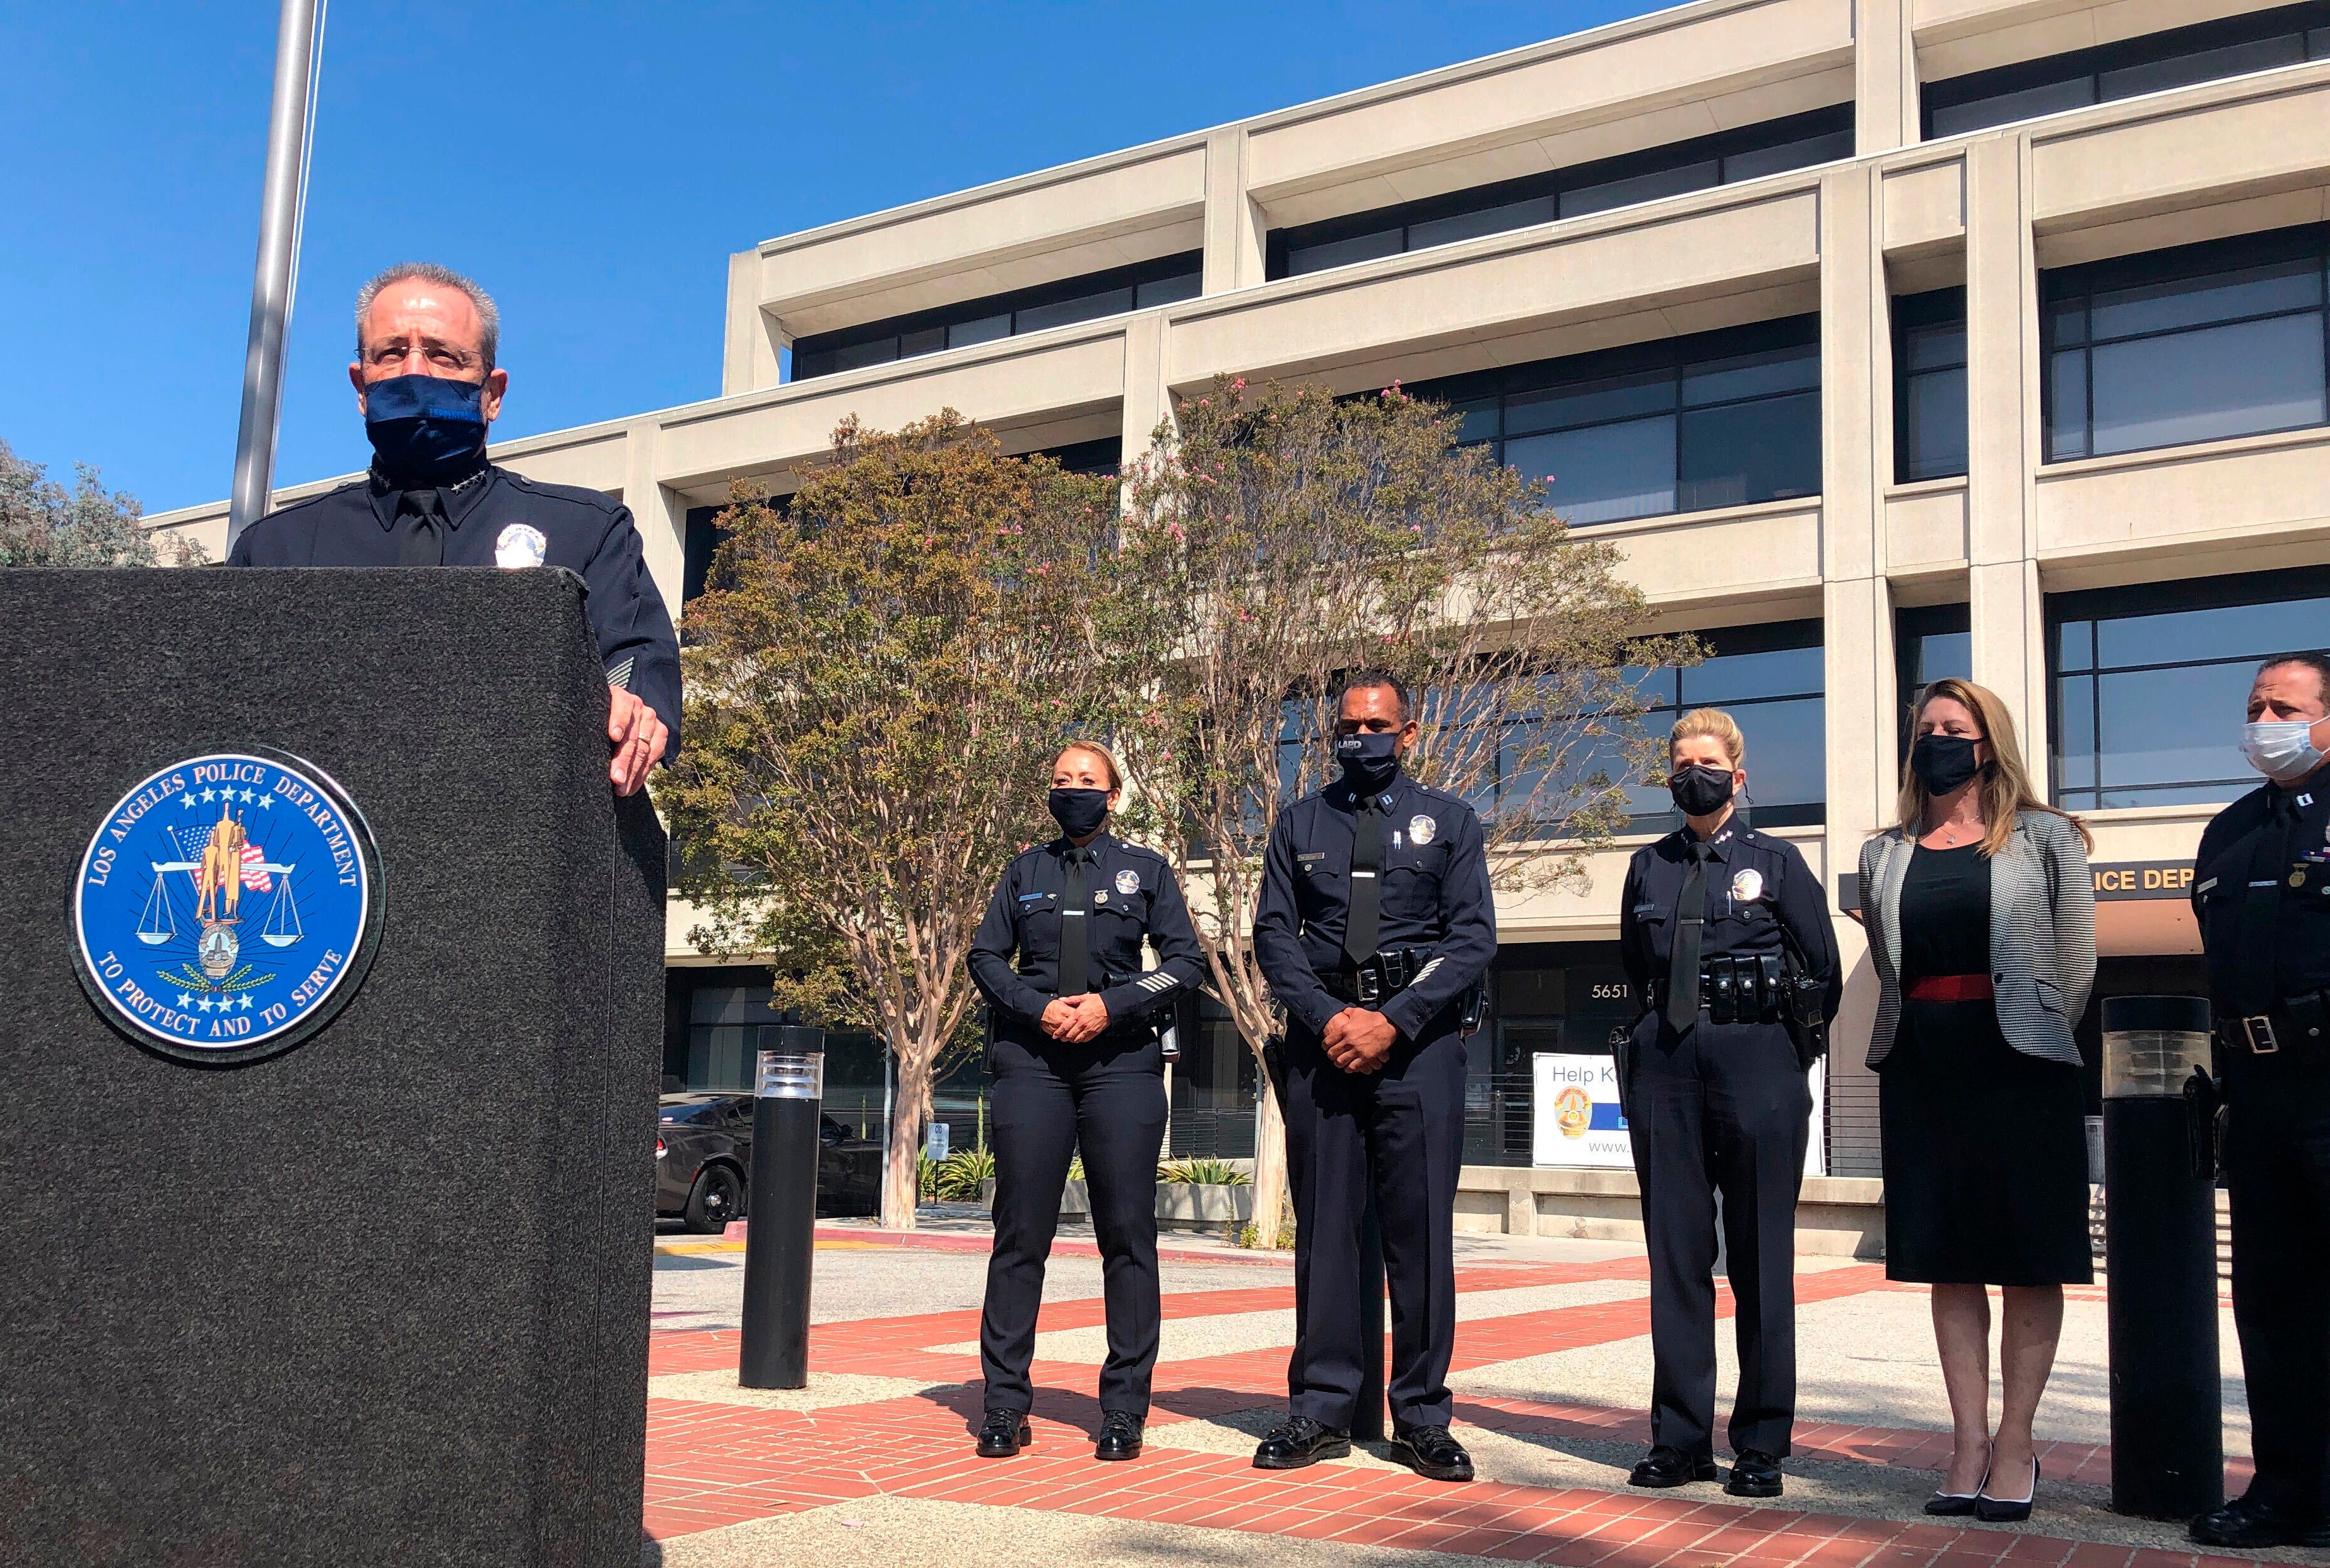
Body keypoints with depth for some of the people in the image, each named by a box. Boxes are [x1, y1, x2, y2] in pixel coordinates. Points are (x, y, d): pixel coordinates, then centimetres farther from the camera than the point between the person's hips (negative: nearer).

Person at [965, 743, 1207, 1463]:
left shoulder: (1145, 870, 13)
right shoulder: (1027, 870, 17)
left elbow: (1186, 962, 5)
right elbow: (985, 955, 11)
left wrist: (1110, 1005, -8)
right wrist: (1038, 1007, -7)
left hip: (1122, 1060, -1)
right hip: (1032, 1059, 1)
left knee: (1128, 1236, -2)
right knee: (1020, 1235, -1)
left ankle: (1124, 1410, 5)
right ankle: (1005, 1403, 6)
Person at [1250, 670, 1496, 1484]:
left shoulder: (1449, 821, 10)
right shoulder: (1301, 823, 14)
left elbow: (1474, 939, 1)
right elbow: (1273, 932, 7)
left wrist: (1394, 1021, -11)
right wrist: (1330, 1017, -8)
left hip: (1418, 1041, -1)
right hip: (1322, 1037, 2)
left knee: (1421, 1229, -1)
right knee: (1323, 1225, 3)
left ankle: (1422, 1418, 8)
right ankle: (1320, 1410, 10)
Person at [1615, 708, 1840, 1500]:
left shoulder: (1776, 862, 3)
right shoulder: (1649, 867, 11)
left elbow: (1825, 972, 6)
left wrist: (1786, 1054, 5)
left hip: (1757, 1061, -3)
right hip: (1665, 1066, 3)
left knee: (1761, 1256, 1)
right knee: (1675, 1253, 4)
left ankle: (1762, 1445, 9)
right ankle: (1680, 1438, 11)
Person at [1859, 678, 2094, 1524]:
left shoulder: (2044, 837, 1)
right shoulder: (1885, 855, 9)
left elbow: (2076, 963, 2)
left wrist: (2034, 1039, 3)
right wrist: (1917, 1036, 7)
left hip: (2020, 1069, -3)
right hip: (1921, 1070, 3)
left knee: (2030, 1262, 1)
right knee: (1949, 1262, 4)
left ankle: (2014, 1444, 9)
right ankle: (1969, 1444, 9)